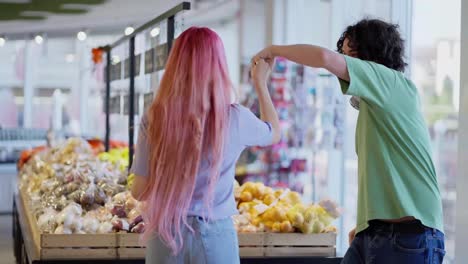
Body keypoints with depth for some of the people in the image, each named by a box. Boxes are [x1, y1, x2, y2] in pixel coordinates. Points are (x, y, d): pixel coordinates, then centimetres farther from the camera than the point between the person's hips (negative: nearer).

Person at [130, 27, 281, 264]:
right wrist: (260, 82, 22)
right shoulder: (235, 118, -10)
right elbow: (275, 133, 12)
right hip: (214, 235, 0)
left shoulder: (155, 118, -10)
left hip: (166, 233, 1)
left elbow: (139, 190, -5)